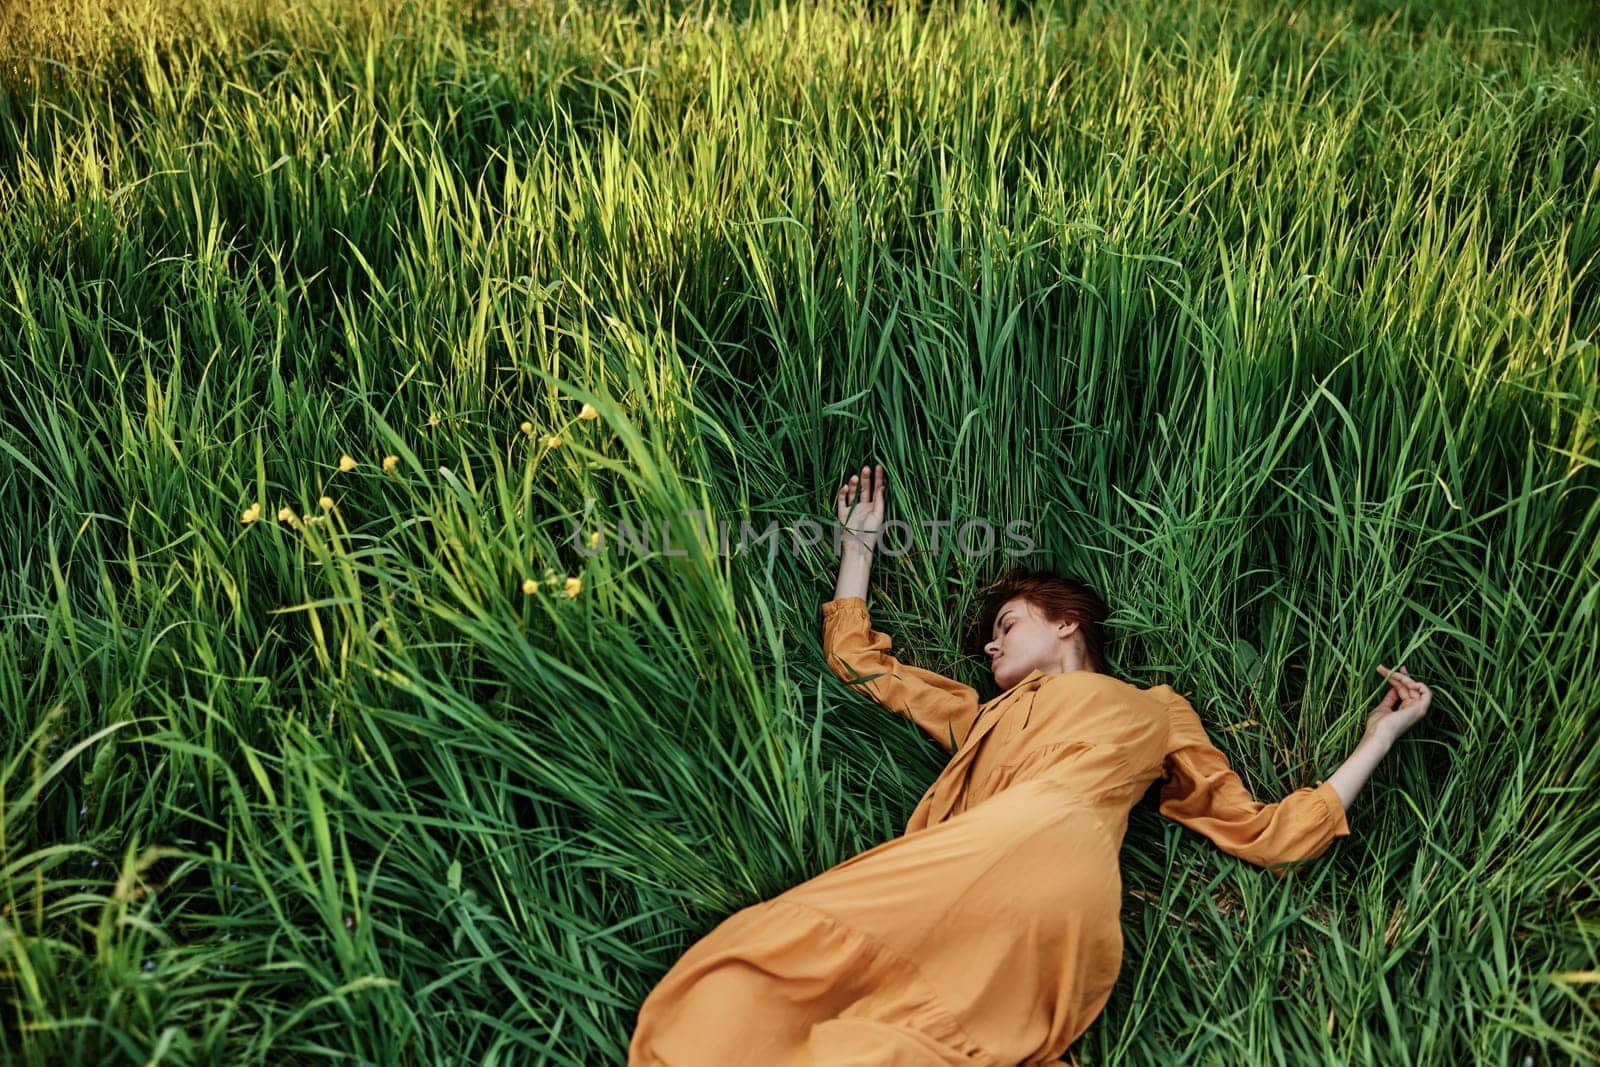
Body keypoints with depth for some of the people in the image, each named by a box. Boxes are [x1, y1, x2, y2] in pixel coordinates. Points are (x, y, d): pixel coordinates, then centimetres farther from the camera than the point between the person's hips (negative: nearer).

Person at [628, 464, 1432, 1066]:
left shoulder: (1154, 710, 30)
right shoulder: (981, 718, 39)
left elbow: (1270, 835, 27)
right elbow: (857, 660, 44)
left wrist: (1381, 733, 30)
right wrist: (860, 541, 48)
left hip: (1042, 860, -5)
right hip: (968, 868, 5)